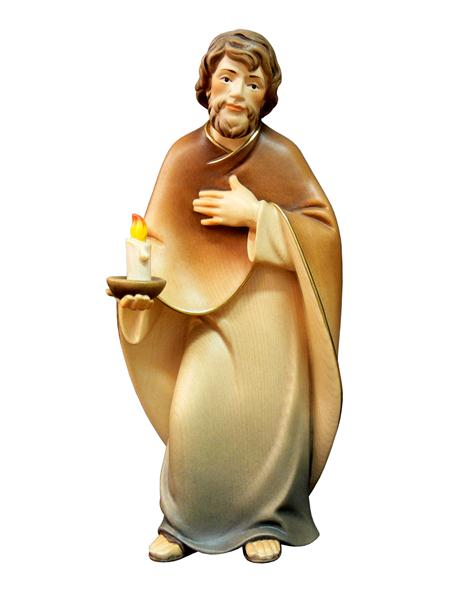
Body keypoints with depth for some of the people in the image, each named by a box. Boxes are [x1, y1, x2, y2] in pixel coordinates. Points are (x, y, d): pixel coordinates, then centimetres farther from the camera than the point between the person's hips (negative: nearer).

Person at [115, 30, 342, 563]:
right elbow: (162, 238, -1)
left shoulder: (279, 155, -7)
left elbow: (325, 229, -8)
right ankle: (186, 521, 19)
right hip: (211, 308, 2)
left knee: (267, 418, 3)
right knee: (193, 412, -5)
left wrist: (255, 214, -18)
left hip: (271, 309, -1)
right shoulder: (185, 155, -2)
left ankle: (267, 520, 28)